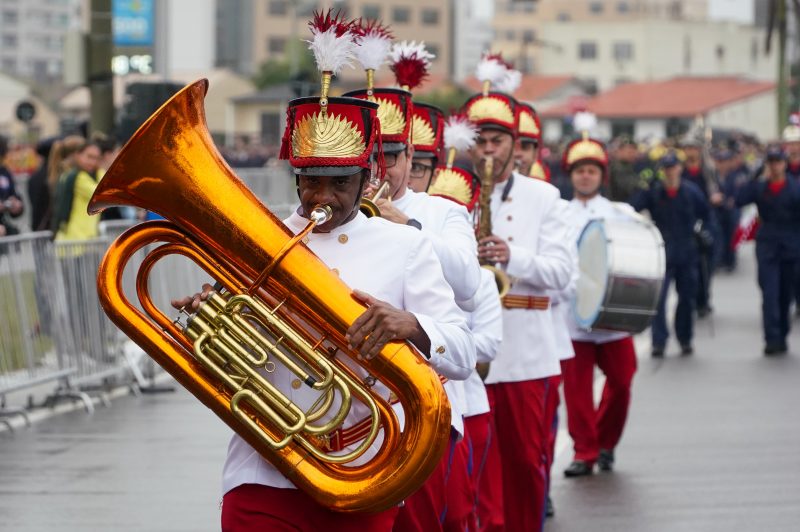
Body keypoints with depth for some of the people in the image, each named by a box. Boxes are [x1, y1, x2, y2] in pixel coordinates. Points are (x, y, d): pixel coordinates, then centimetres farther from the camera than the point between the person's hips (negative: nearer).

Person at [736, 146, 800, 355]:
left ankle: (781, 337, 22)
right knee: (770, 294, -10)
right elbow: (739, 200, -11)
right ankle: (772, 339, -14)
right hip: (767, 246, -1)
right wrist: (759, 179, -15)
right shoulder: (760, 187, 2)